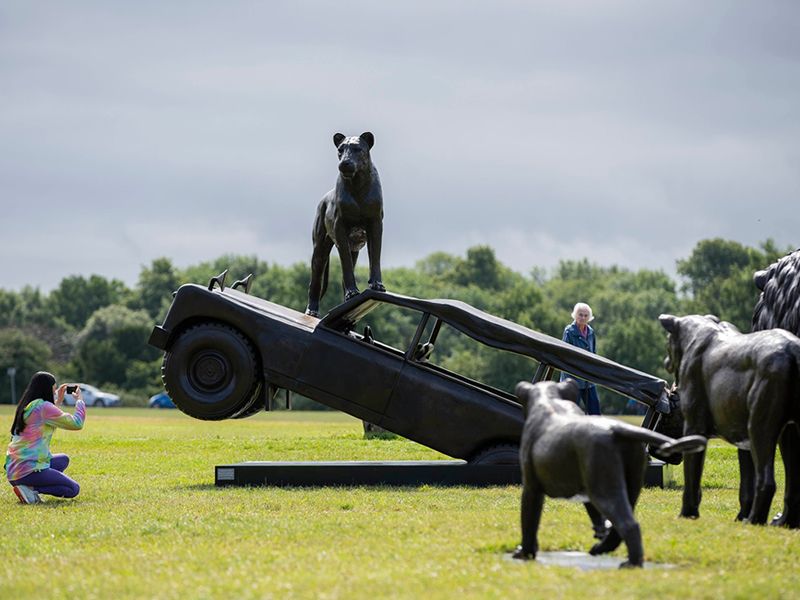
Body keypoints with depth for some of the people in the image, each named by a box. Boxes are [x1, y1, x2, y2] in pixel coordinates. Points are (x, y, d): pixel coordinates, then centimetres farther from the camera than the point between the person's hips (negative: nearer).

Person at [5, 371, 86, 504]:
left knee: (63, 459, 29)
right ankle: (29, 489, -13)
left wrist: (58, 402, 29)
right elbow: (77, 423, -12)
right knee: (74, 489, 2)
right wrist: (79, 400, 3)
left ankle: (28, 487, 6)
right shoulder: (43, 407, -14)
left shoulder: (26, 406, 11)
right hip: (28, 470, -9)